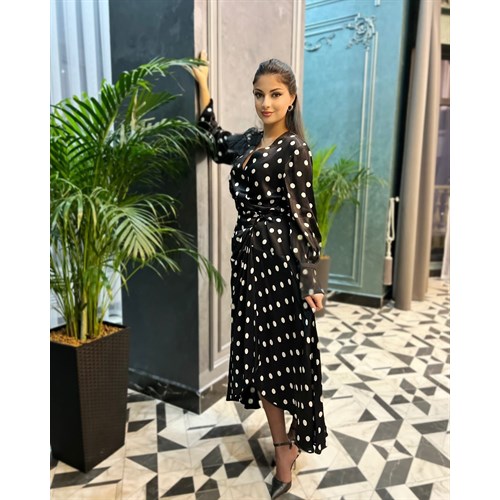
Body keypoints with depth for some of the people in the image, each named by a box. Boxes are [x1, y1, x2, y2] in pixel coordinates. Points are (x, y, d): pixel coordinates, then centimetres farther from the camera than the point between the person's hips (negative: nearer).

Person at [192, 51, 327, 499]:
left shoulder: (294, 149, -9)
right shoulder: (249, 141, 12)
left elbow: (303, 217, -13)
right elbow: (214, 143, 31)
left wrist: (310, 280, -15)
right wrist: (203, 85, 29)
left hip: (279, 258, -8)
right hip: (247, 254, 8)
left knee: (286, 350, 4)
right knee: (257, 350, 12)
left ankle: (291, 440, 27)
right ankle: (282, 441, 29)